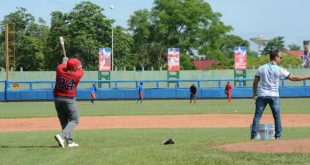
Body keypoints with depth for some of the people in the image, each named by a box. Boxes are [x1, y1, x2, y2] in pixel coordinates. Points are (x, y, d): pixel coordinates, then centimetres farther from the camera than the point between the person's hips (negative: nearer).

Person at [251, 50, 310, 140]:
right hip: (274, 96, -2)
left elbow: (255, 82, 5)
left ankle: (254, 135, -3)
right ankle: (278, 136, 10)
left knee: (257, 115, 4)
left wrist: (255, 94, 17)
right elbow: (293, 78, -5)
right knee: (277, 116, 11)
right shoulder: (279, 69, -6)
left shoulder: (261, 68, 2)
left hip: (261, 95, 2)